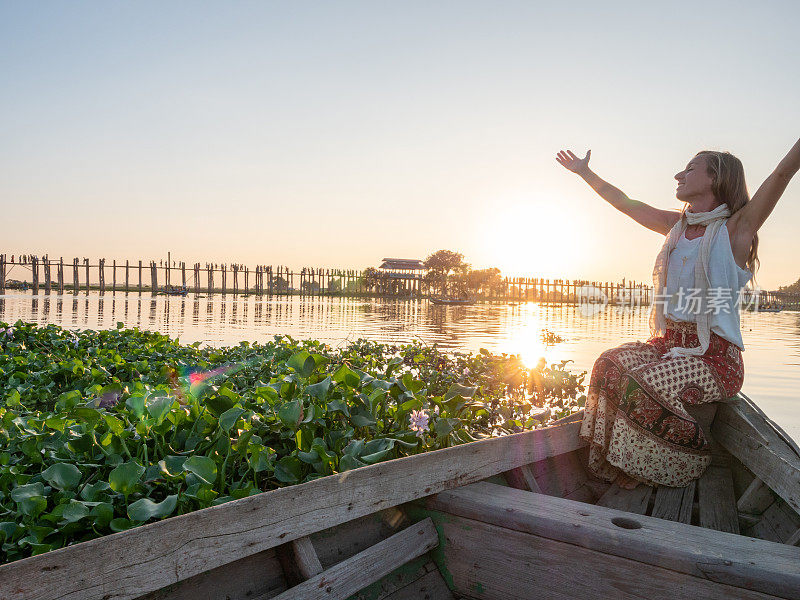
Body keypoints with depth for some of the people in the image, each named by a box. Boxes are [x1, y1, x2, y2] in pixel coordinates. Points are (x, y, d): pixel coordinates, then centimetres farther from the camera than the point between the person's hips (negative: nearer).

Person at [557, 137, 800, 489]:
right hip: (670, 342, 6)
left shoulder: (736, 229, -5)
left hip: (716, 354, -6)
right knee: (609, 366, -20)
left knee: (641, 384, -28)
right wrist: (584, 171, 31)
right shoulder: (677, 226, 13)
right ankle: (612, 463, -9)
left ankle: (691, 462, -2)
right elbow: (621, 201, 23)